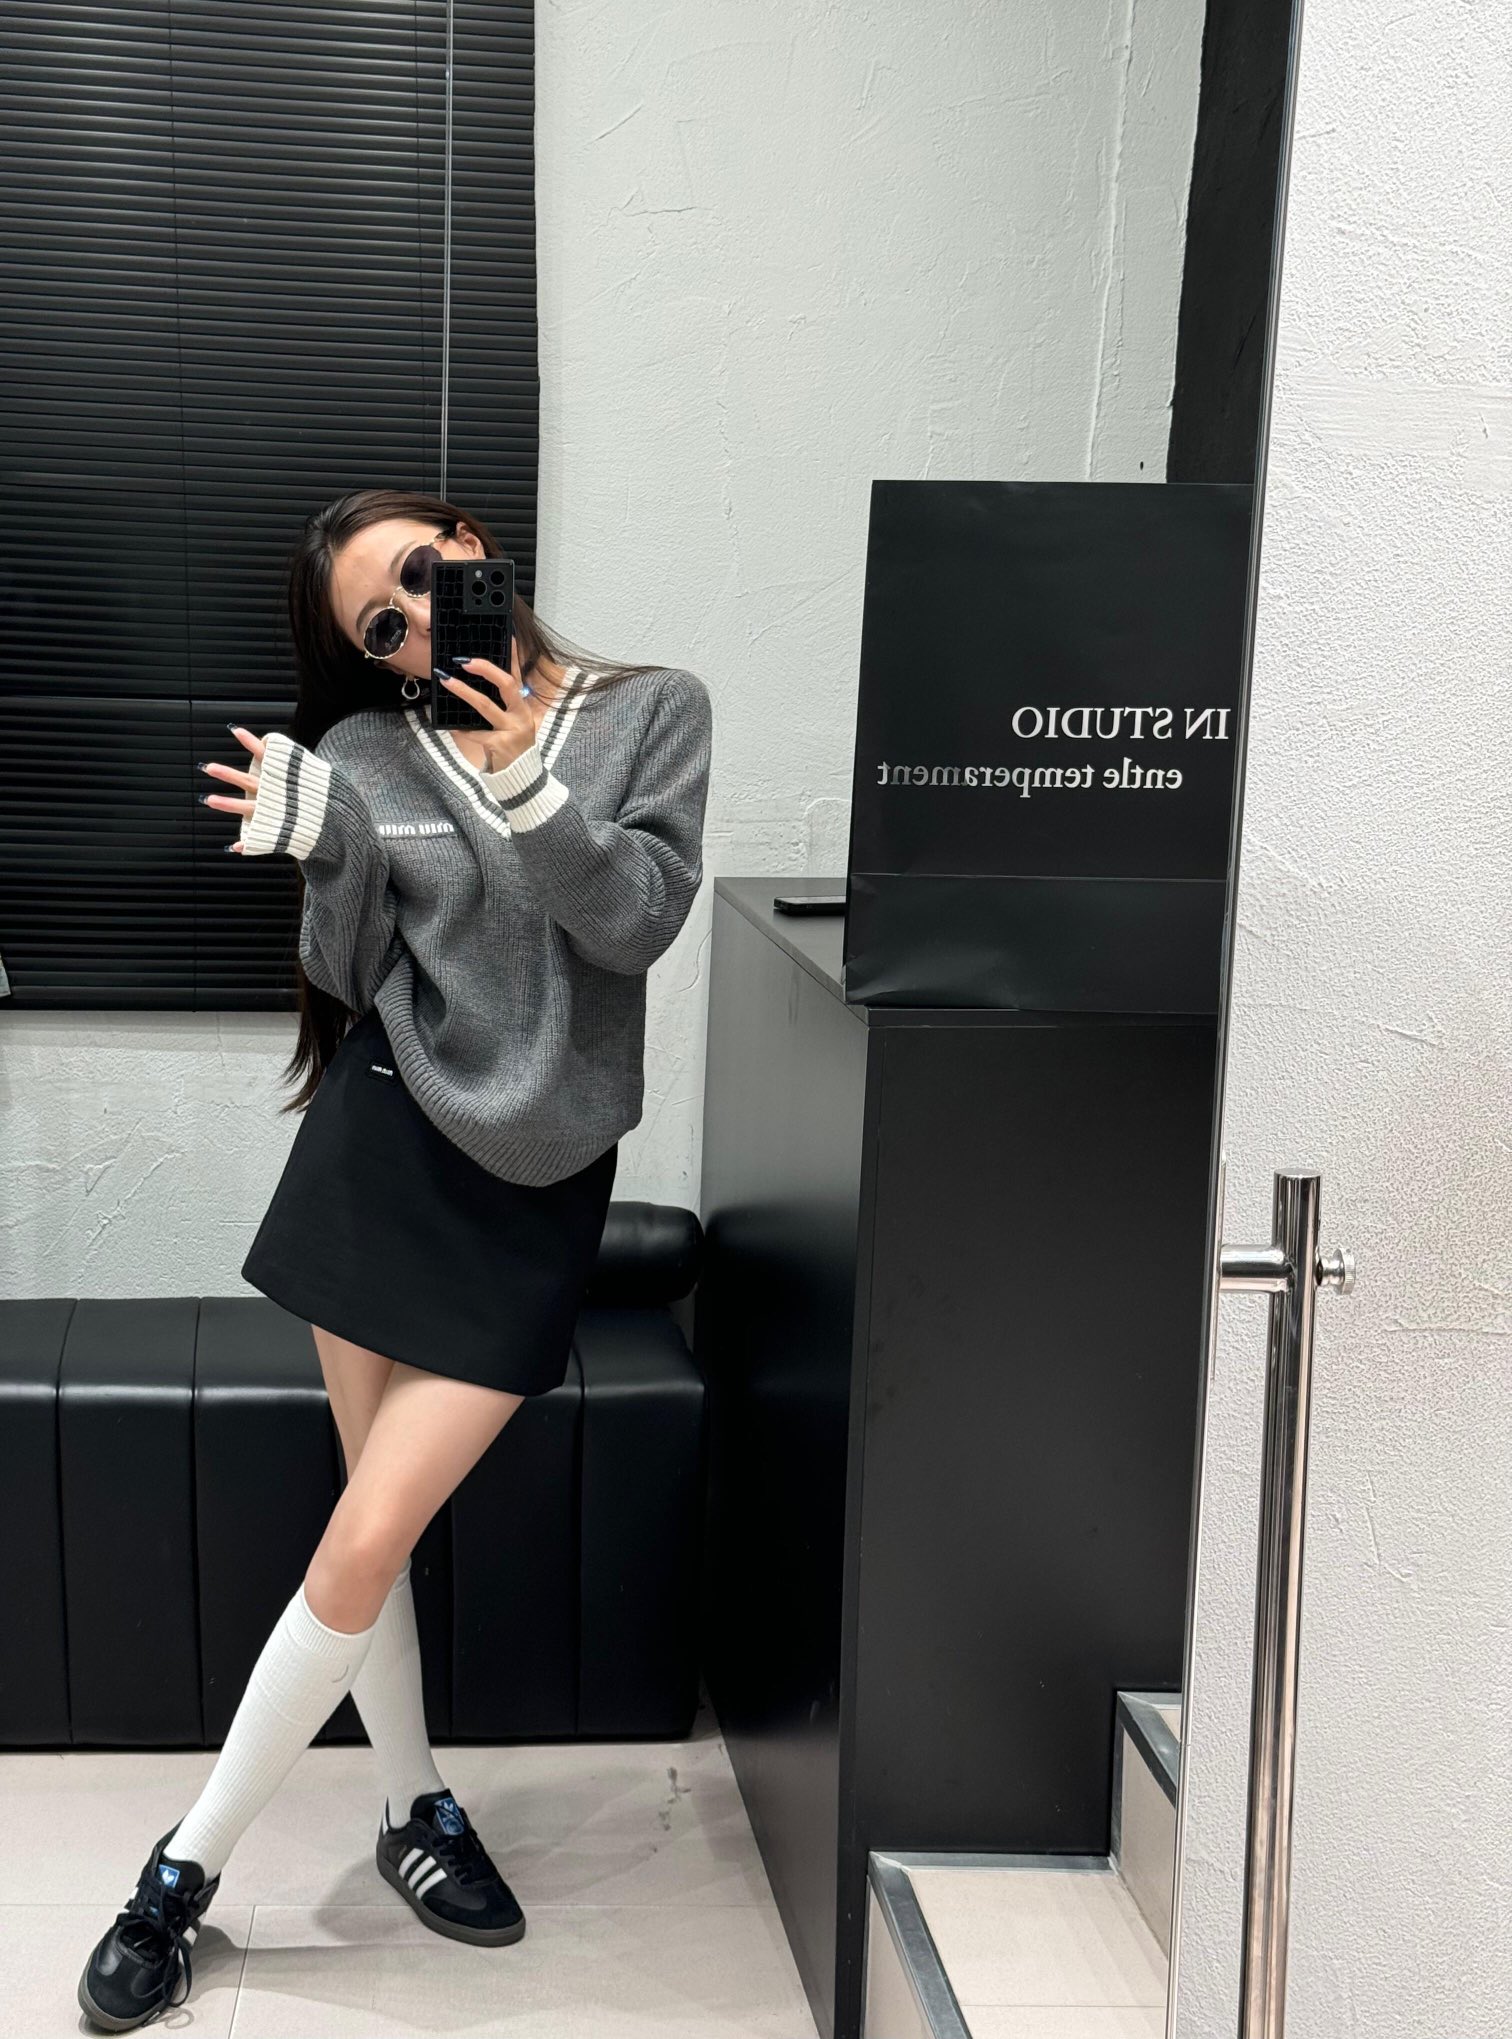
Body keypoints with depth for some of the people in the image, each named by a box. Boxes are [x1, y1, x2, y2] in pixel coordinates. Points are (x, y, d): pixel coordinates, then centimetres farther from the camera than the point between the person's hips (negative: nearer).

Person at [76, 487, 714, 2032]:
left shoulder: (653, 714, 1)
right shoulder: (371, 754, 3)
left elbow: (638, 920, -8)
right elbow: (346, 974, 2)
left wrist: (529, 784, -22)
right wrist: (318, 839, -16)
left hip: (533, 1185, -1)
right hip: (382, 1151, 2)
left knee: (364, 1544, -5)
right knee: (375, 1529, 4)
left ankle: (190, 1866, 10)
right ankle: (416, 1806, 27)